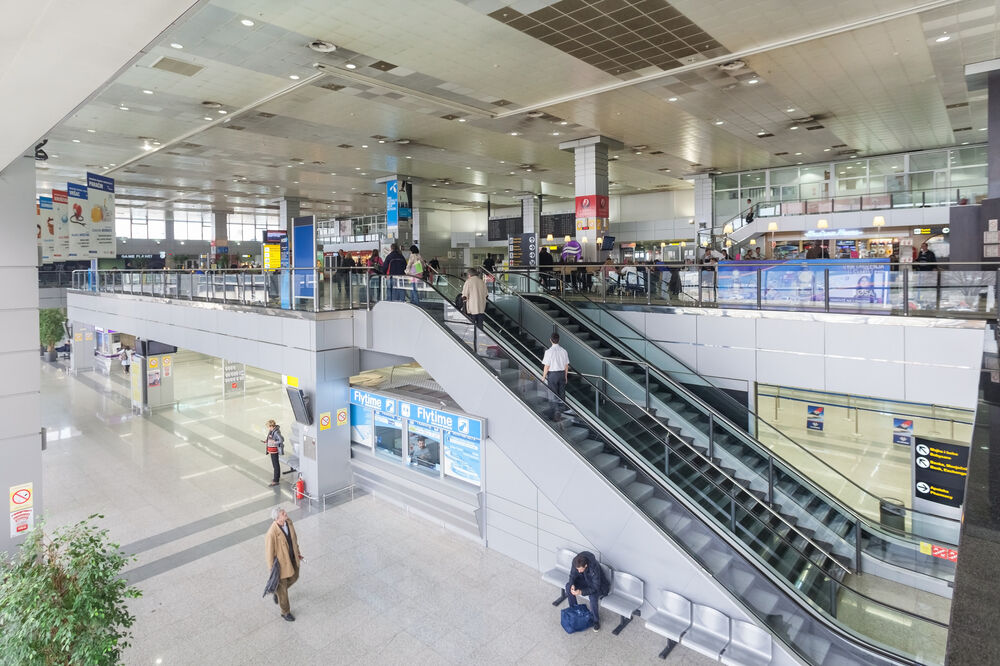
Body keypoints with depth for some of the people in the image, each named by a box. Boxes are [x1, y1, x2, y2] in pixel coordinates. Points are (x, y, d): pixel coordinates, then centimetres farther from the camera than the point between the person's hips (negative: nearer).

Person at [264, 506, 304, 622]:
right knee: (282, 587, 15)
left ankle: (277, 591, 56)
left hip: (292, 557, 6)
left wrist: (298, 551, 14)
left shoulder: (288, 521, -16)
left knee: (294, 577, 27)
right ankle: (285, 612, 39)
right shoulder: (272, 533, -36)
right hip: (280, 562, -6)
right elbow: (269, 552, -23)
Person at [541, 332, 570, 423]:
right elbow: (566, 365, 5)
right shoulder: (563, 351, -1)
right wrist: (565, 376, 16)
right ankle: (562, 414, 24)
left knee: (553, 396, 3)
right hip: (562, 374, 5)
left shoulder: (549, 351, -15)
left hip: (552, 374, -4)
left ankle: (555, 415, 2)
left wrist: (543, 376, -1)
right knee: (562, 395, 14)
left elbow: (546, 366, -13)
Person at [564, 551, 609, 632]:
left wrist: (581, 592, -42)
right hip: (584, 581, 5)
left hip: (597, 585, -5)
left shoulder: (594, 568, -40)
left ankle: (596, 620, -7)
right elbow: (572, 575, -8)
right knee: (568, 586, -15)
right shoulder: (576, 562, -26)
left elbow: (595, 588, -33)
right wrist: (572, 585, -29)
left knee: (593, 597, -33)